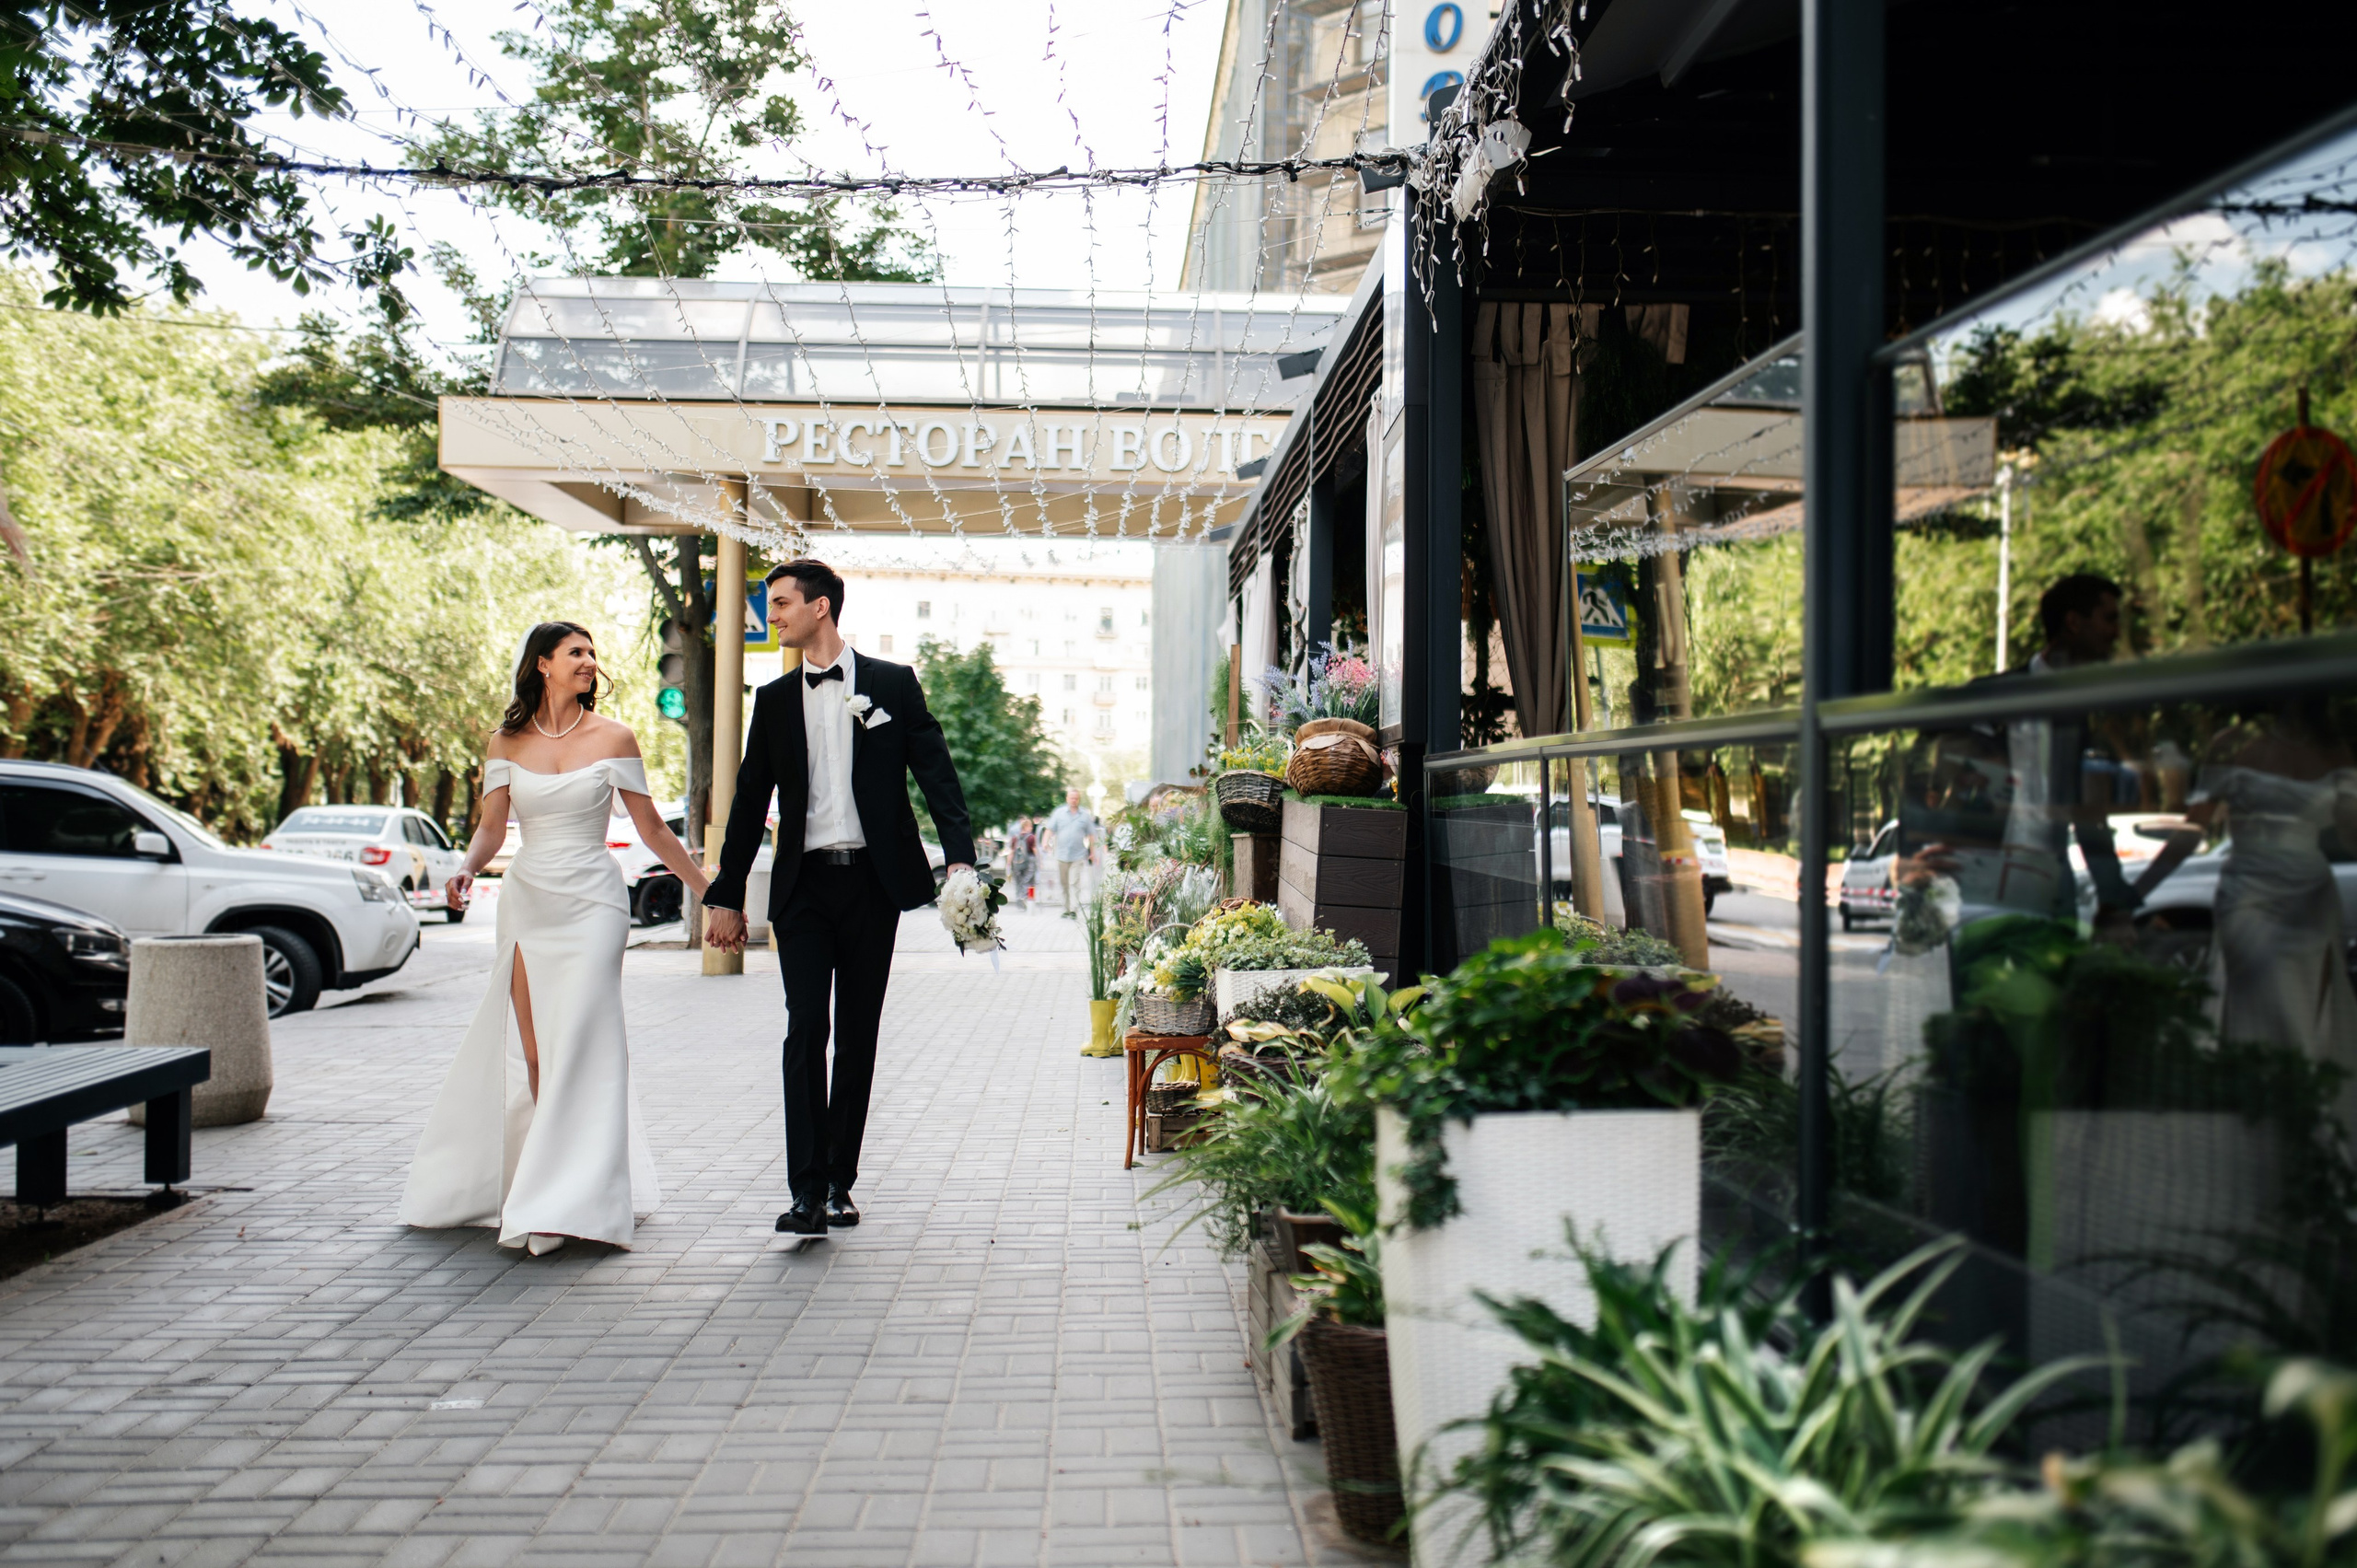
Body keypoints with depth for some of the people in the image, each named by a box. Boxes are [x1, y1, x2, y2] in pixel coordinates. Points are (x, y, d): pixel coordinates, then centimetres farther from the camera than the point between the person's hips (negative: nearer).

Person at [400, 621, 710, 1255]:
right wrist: (467, 868, -17)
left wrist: (707, 890, 6)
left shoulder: (612, 738, 2)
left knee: (578, 1042, -9)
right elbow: (491, 826, 4)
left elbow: (652, 828, 6)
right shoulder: (507, 742, 8)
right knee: (533, 1052, 6)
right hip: (527, 900, 3)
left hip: (592, 901, -2)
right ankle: (539, 1175, 21)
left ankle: (571, 1200, -8)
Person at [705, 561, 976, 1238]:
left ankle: (839, 1180, 17)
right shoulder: (774, 699, 11)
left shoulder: (892, 683, 4)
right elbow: (750, 800, 13)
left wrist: (959, 856, -15)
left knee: (858, 1036, 6)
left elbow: (937, 773, -1)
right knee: (806, 1030, -8)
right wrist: (726, 895, 12)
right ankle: (807, 1191, -8)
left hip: (872, 880, -1)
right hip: (803, 884, 1)